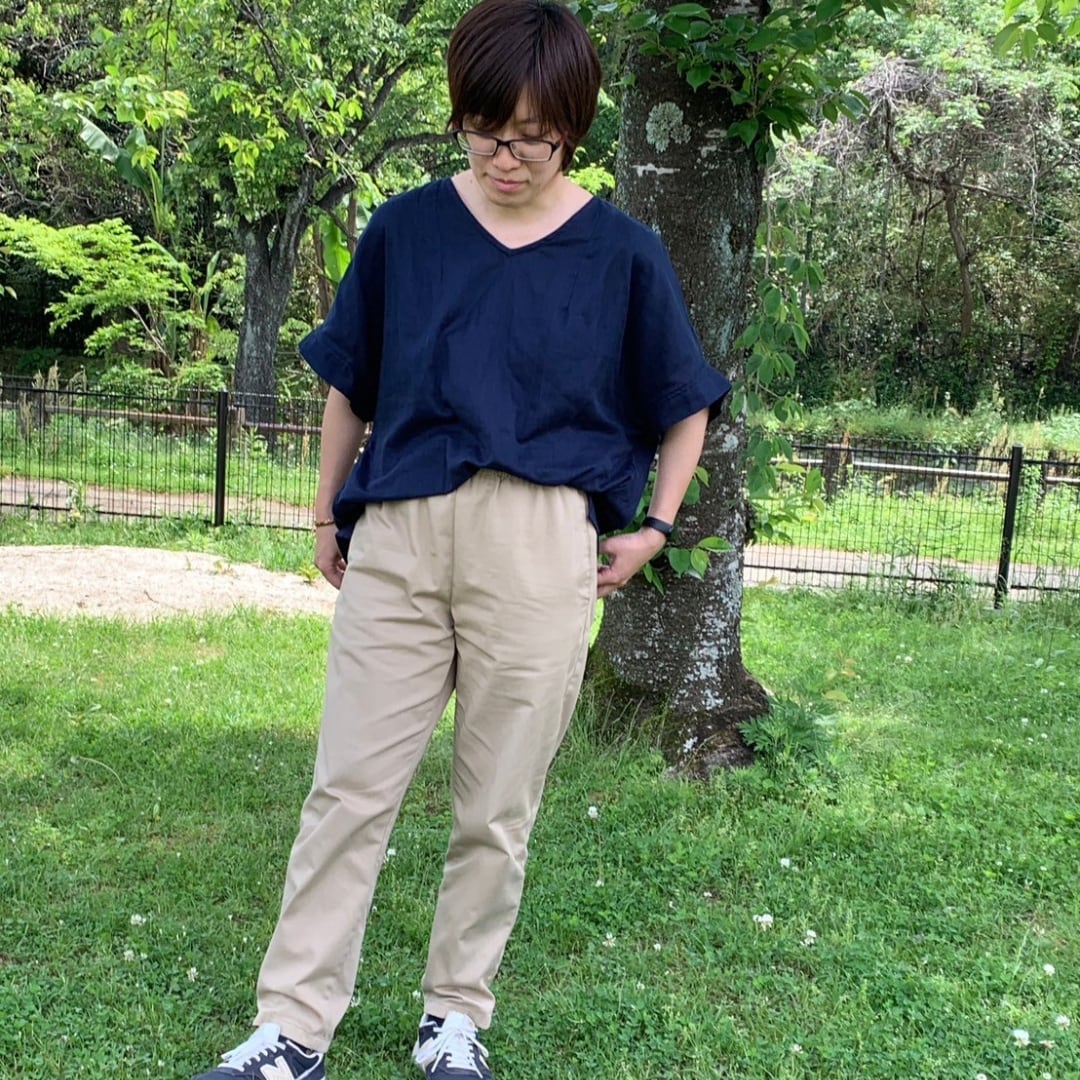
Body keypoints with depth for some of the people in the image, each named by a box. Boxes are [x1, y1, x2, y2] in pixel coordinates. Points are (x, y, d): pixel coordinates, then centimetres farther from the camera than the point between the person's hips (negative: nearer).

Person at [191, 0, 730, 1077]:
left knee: (496, 812, 8)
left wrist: (654, 527, 6)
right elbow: (349, 382, 16)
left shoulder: (622, 252, 1)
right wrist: (327, 514, 15)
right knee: (347, 790, 3)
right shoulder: (405, 229, 4)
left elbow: (684, 403, 13)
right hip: (396, 540, 2)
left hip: (539, 552, -1)